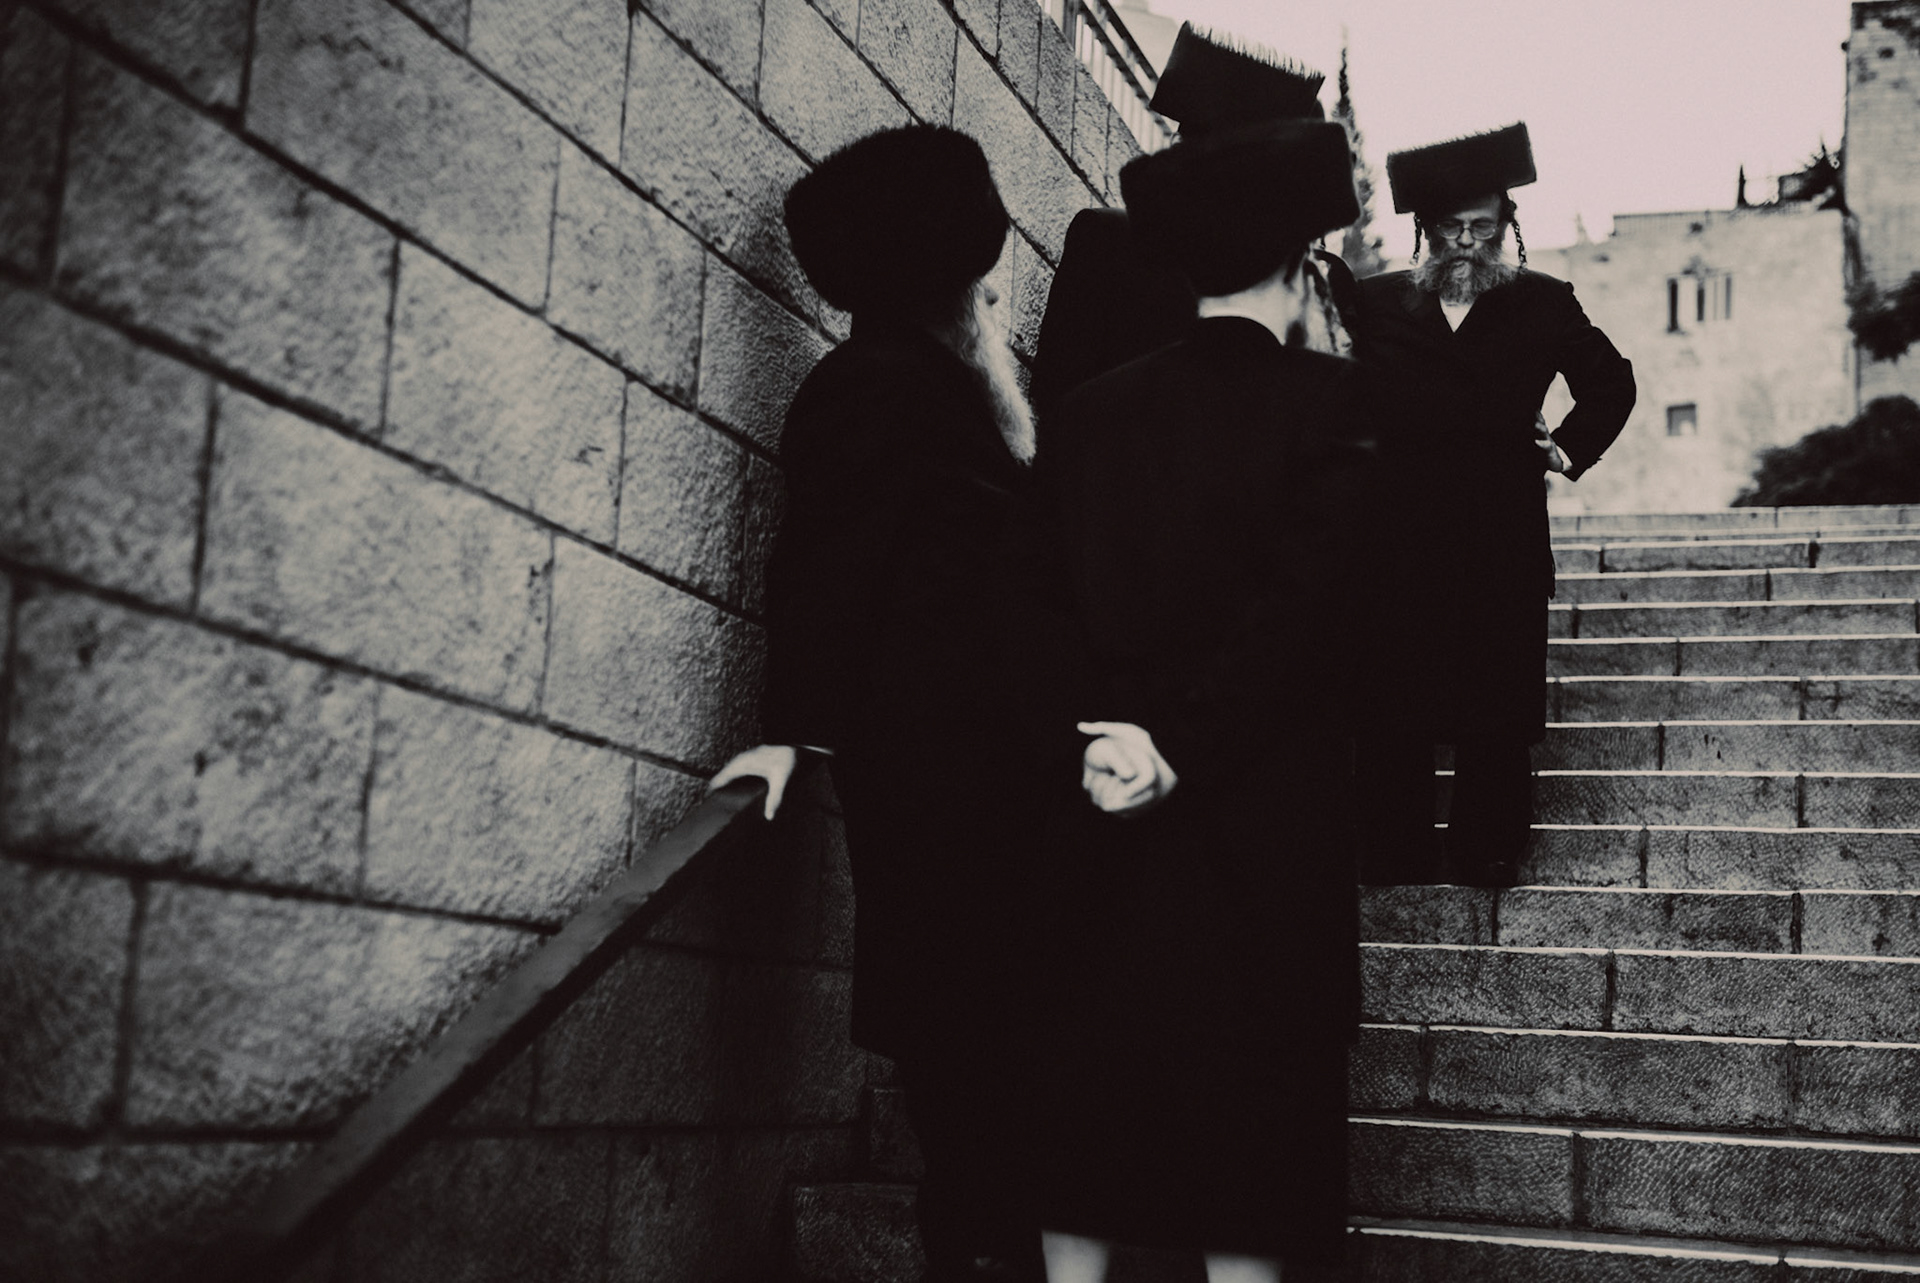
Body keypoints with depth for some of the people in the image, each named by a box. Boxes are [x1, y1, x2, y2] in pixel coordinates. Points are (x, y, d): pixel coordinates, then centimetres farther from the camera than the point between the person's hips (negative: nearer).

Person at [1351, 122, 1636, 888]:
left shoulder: (1542, 306, 10)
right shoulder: (1376, 305, 10)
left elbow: (1612, 384, 22)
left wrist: (1567, 451, 13)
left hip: (1503, 543, 0)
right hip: (1399, 538, 0)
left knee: (1498, 717, 0)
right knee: (1393, 712, -1)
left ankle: (1489, 853, 9)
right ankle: (1393, 856, 7)